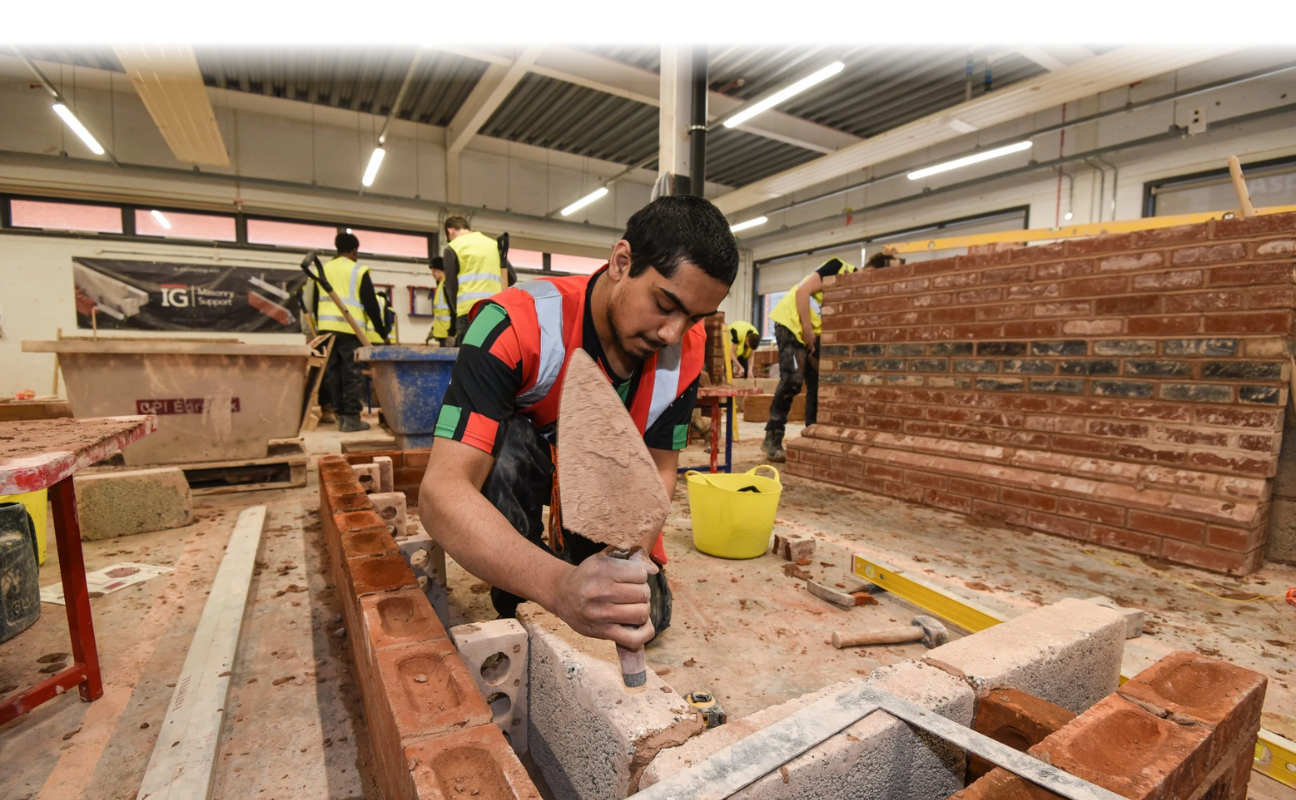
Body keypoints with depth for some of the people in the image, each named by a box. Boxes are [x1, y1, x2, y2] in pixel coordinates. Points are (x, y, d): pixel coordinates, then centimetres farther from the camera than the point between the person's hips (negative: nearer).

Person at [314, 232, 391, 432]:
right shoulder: (359, 271, -1)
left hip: (327, 327, 6)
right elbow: (371, 304, -4)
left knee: (333, 373, 9)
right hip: (350, 329, -5)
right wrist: (382, 330, 4)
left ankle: (341, 416, 12)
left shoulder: (323, 270, 16)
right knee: (352, 373, -3)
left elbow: (316, 303, 17)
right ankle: (351, 418, -4)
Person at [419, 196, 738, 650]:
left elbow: (659, 469, -13)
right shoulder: (516, 324, -36)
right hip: (515, 466, -3)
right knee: (507, 442, -37)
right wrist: (560, 585, -59)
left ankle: (566, 546, 24)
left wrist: (629, 560, -30)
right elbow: (442, 490, -44)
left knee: (644, 615, -8)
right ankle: (517, 616, -9)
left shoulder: (686, 350, -21)